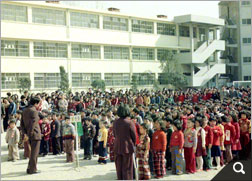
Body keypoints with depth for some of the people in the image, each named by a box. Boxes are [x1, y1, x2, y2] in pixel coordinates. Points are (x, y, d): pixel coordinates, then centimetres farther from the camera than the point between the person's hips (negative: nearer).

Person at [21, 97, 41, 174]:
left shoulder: (24, 111, 13)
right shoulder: (34, 111, -13)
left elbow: (22, 123, 14)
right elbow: (33, 123, -22)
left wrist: (25, 133, 12)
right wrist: (31, 132, -16)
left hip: (30, 135, 8)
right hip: (35, 134, -8)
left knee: (33, 152, 18)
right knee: (34, 152, -1)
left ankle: (30, 168, 21)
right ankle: (33, 169, 2)